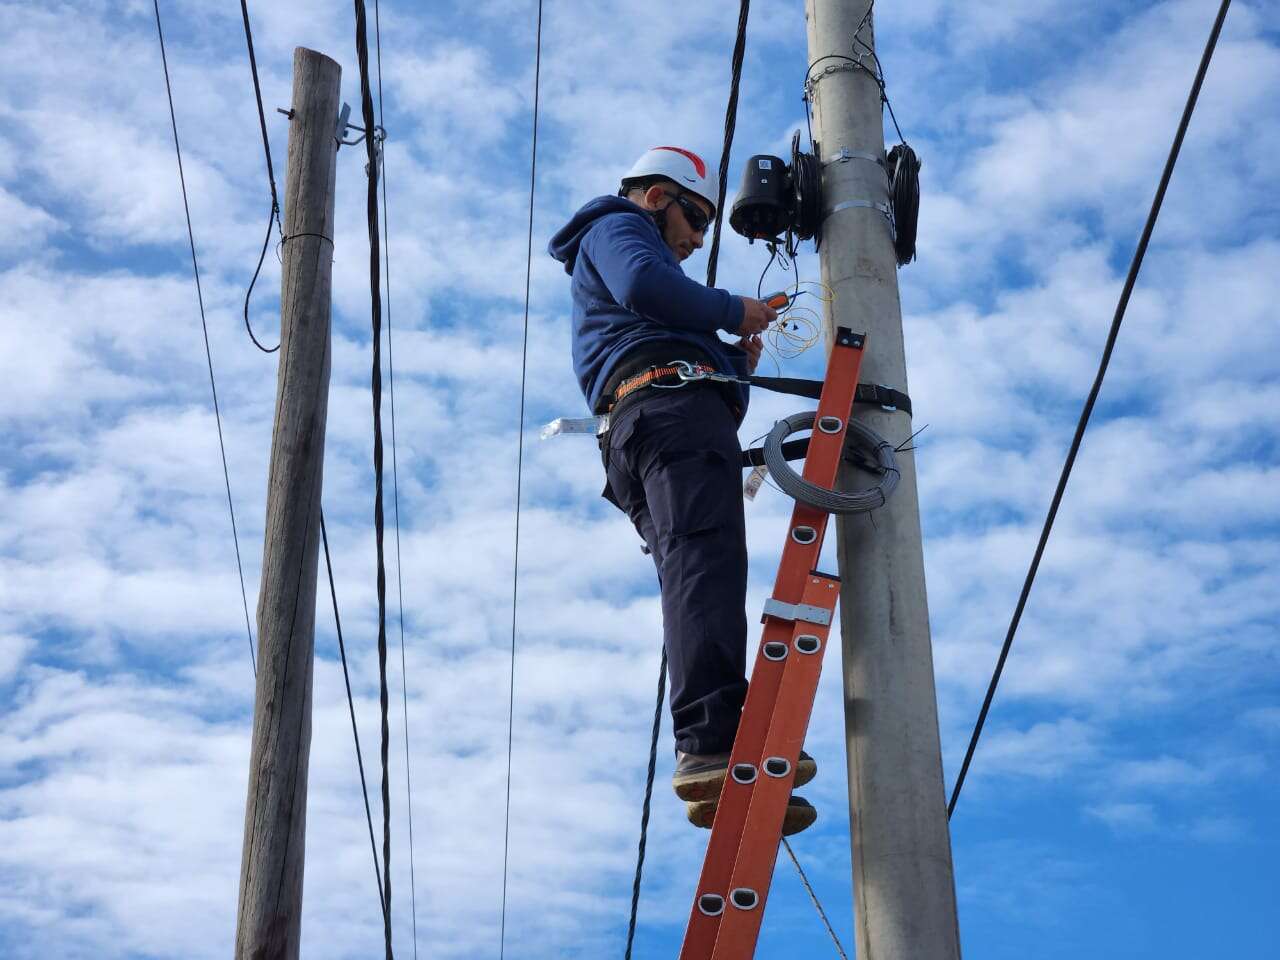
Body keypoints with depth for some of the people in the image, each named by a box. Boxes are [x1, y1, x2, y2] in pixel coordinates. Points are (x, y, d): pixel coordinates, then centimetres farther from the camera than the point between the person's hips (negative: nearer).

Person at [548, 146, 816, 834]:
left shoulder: (622, 253, 44)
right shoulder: (615, 228, 17)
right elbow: (644, 284, -9)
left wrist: (733, 357, 20)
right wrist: (733, 311, 2)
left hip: (632, 433, 10)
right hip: (671, 399, -10)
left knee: (697, 580, -6)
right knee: (706, 563, -27)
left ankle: (716, 774, -19)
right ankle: (714, 744, -44)